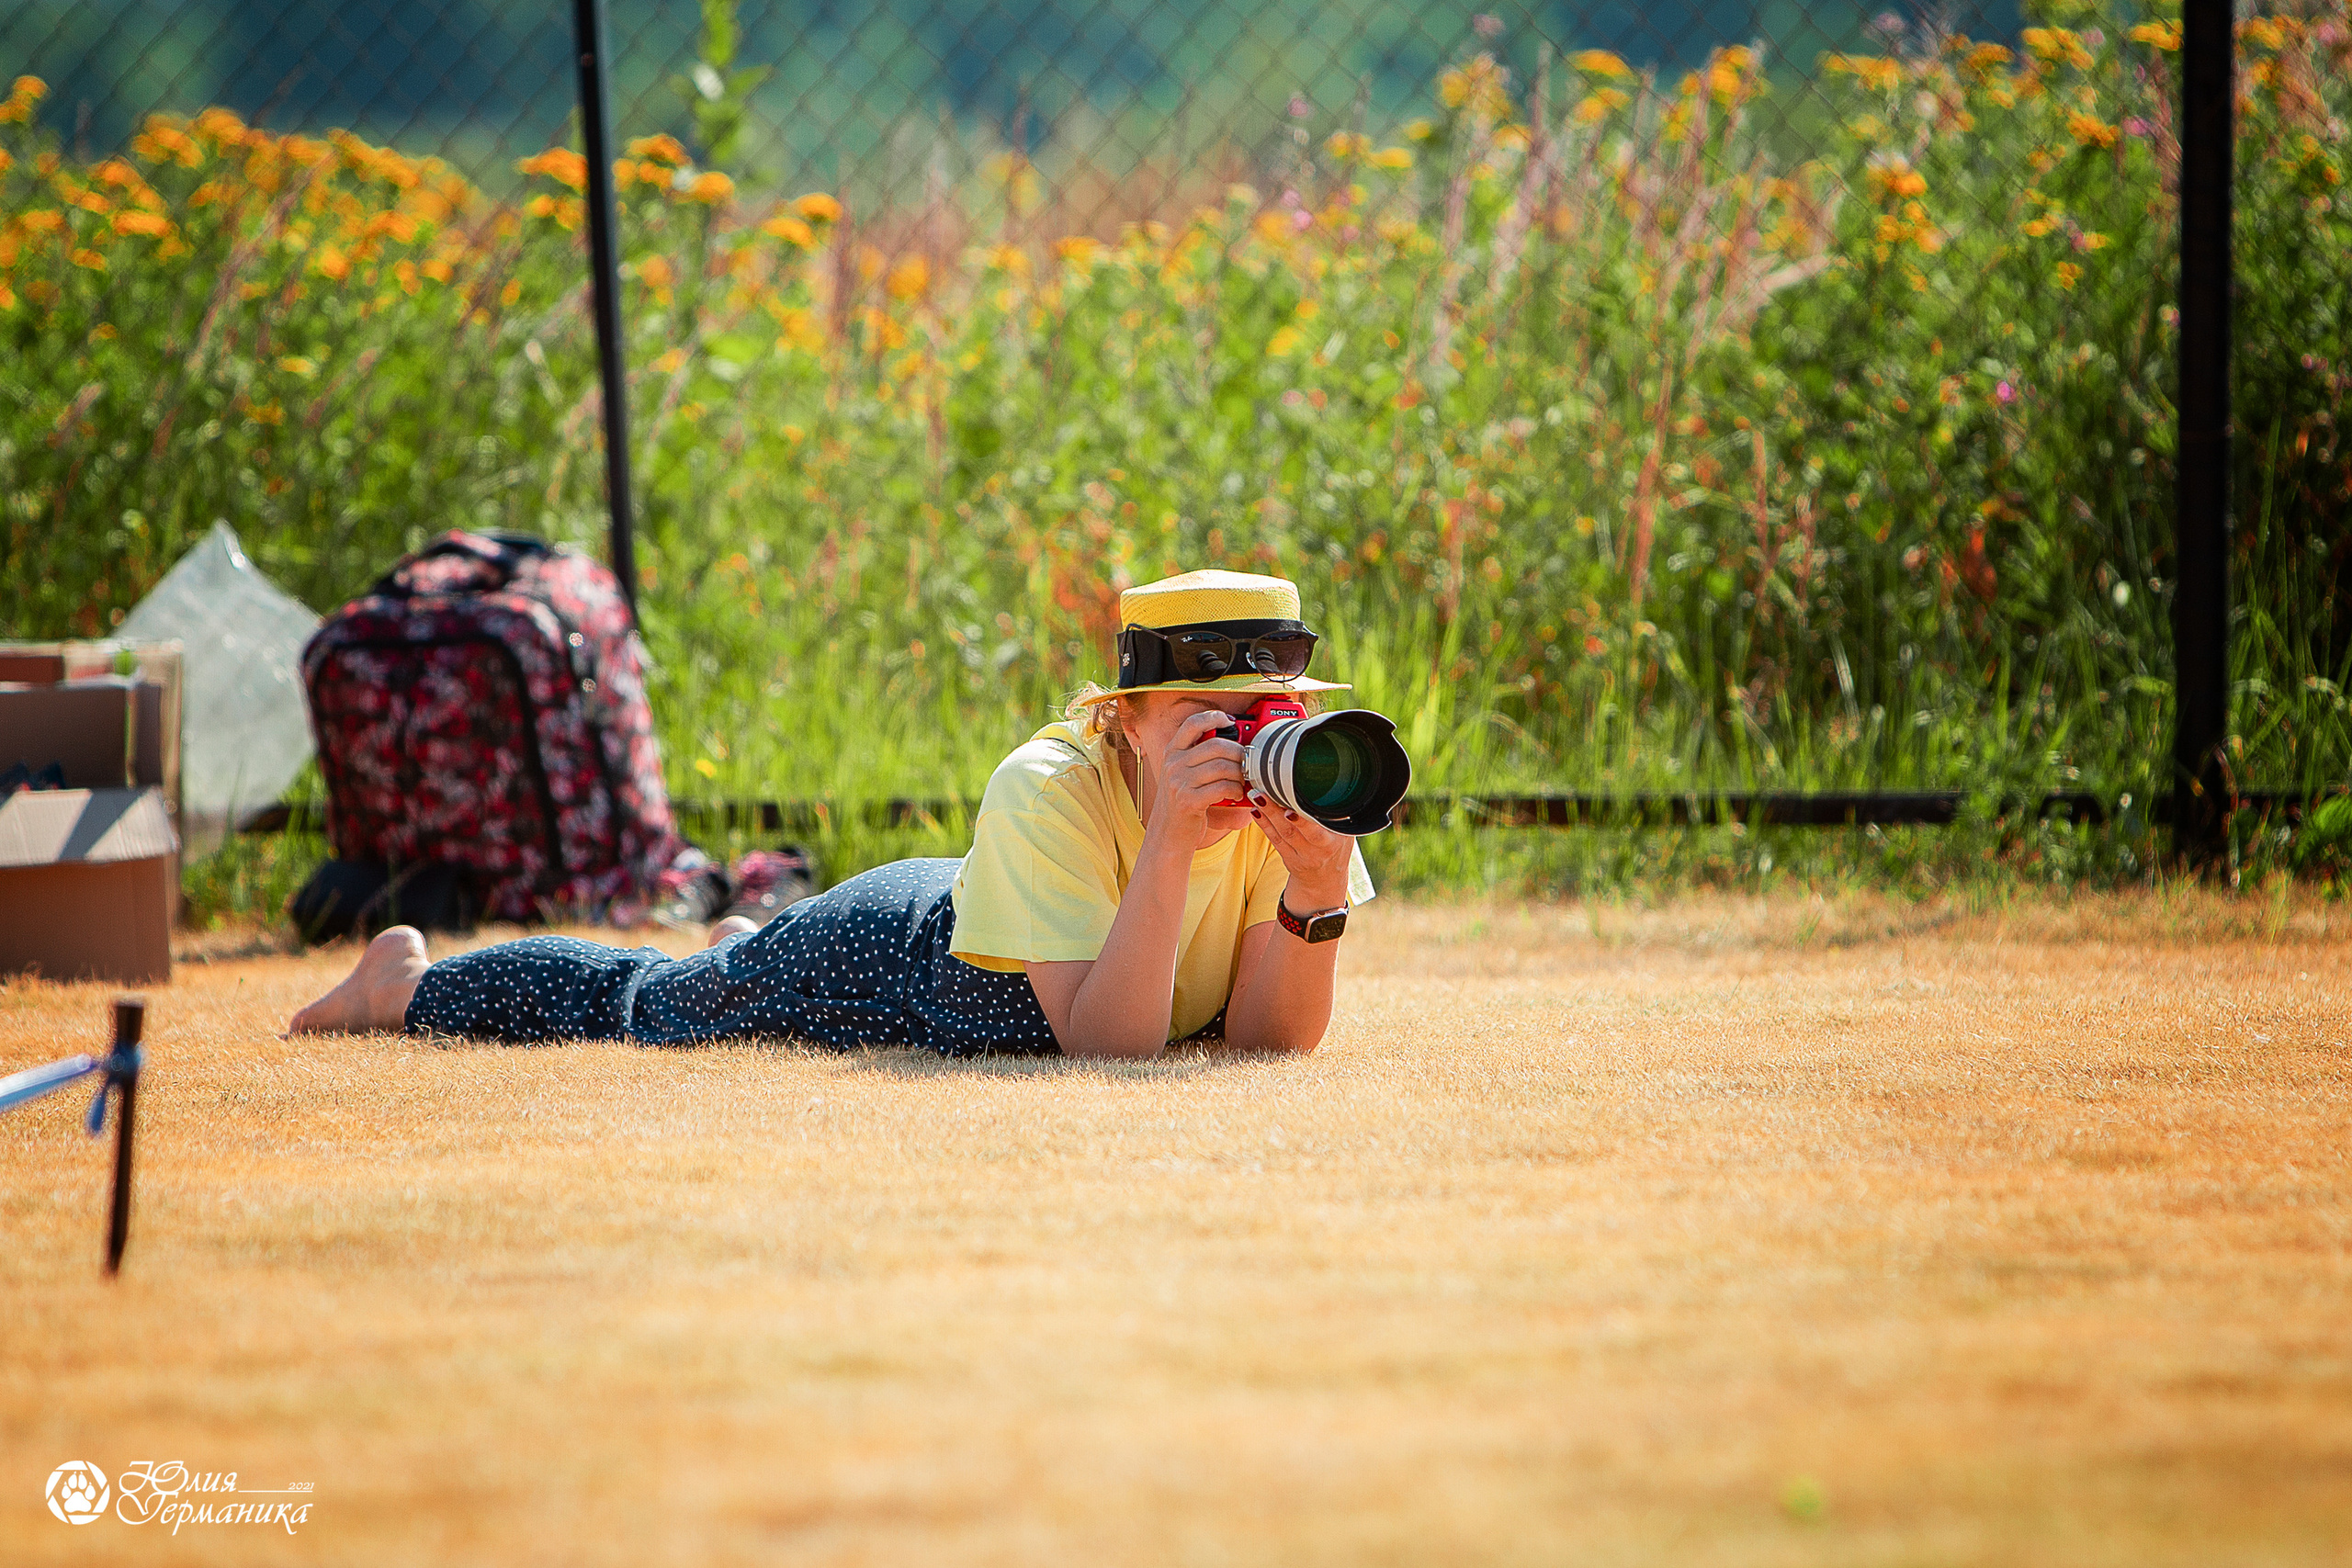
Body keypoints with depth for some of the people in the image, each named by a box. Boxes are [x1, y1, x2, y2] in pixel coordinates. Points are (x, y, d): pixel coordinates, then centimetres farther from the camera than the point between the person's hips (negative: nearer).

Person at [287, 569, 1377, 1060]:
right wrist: (1172, 846, -55)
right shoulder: (1047, 790, -41)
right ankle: (402, 981, 47)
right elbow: (1108, 1045, -46)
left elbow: (1272, 1039, -29)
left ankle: (742, 942, 67)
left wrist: (1319, 884, -46)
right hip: (890, 955, -5)